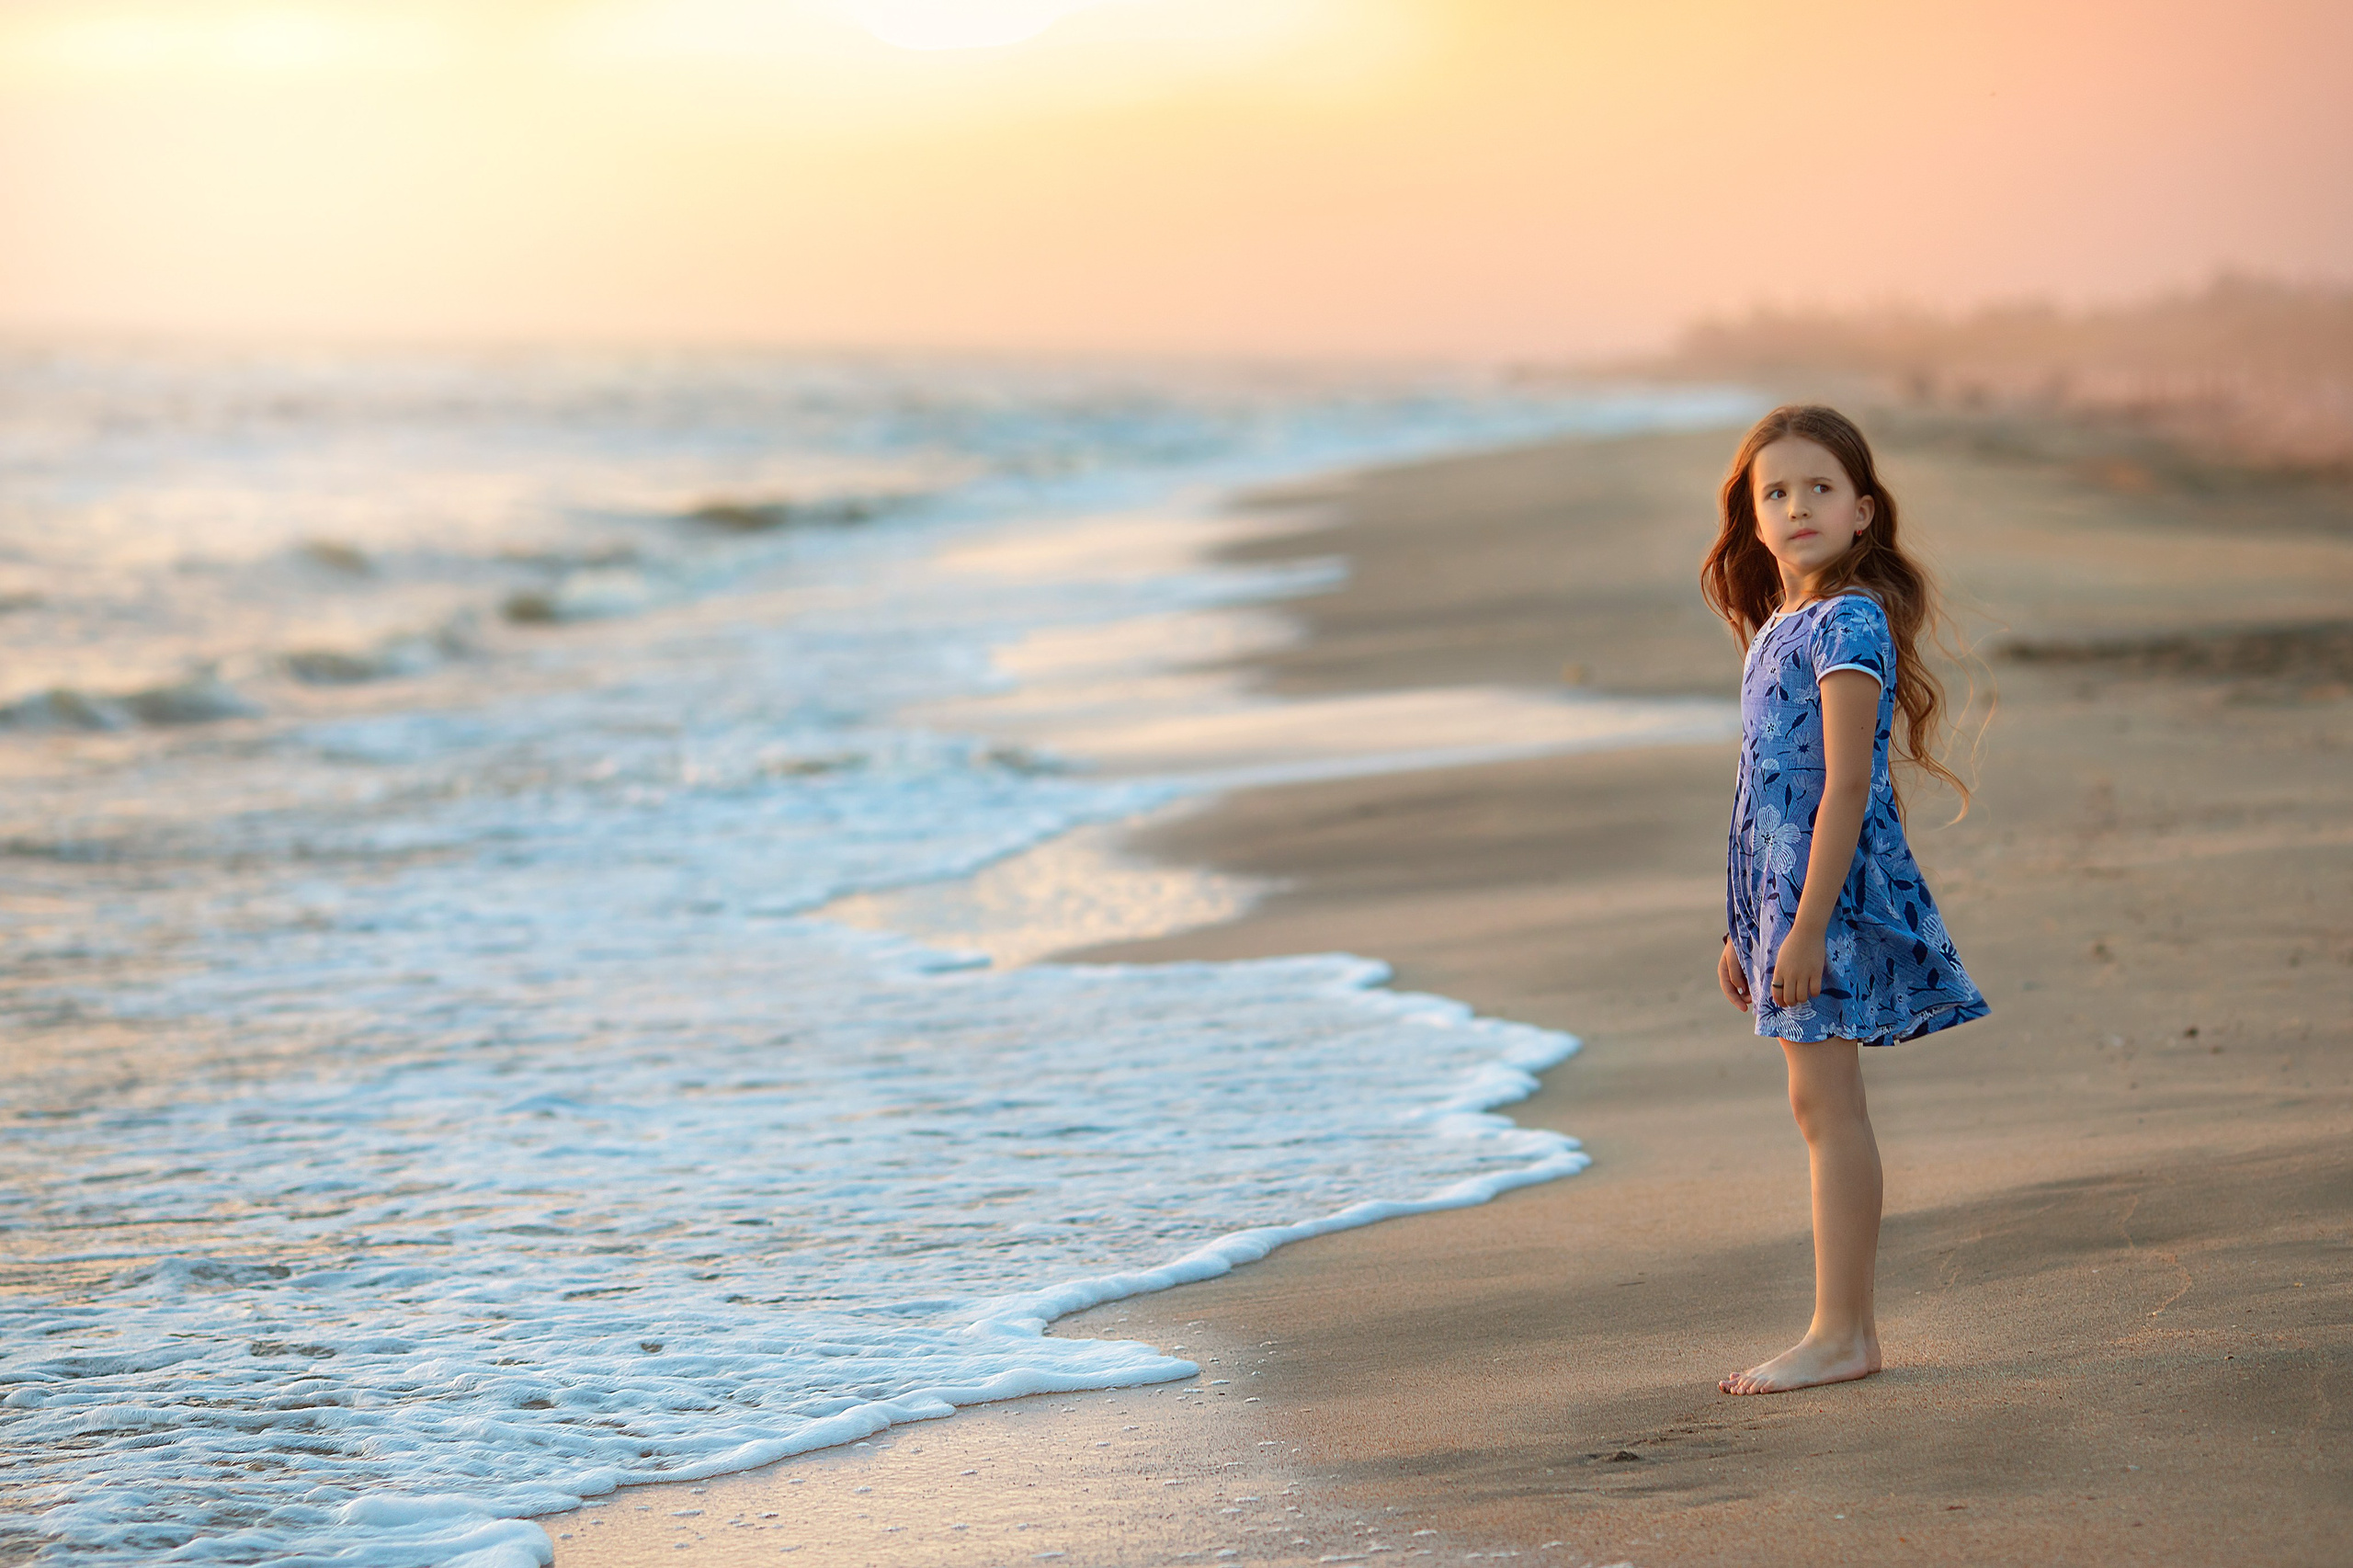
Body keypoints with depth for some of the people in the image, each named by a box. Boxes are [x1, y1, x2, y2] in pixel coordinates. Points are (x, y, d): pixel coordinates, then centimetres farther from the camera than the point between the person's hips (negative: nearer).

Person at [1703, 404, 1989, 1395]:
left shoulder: (1850, 623, -13)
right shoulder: (1777, 628, 15)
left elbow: (1845, 786, -19)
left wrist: (1806, 926, -23)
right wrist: (1745, 930, 21)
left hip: (1833, 884, -9)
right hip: (1783, 888, 9)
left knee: (1825, 1101, -7)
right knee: (1822, 1107, 11)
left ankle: (1838, 1334, -4)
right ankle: (1850, 1325, 16)